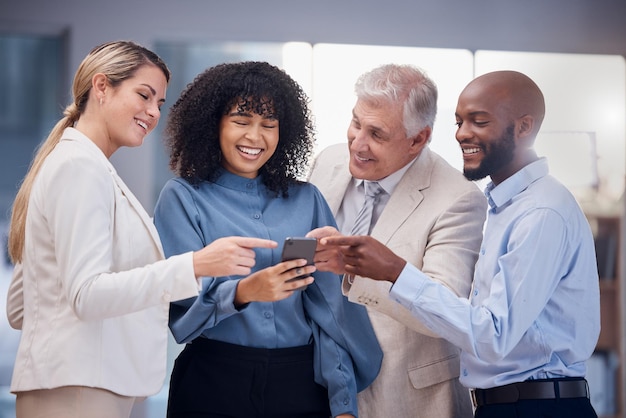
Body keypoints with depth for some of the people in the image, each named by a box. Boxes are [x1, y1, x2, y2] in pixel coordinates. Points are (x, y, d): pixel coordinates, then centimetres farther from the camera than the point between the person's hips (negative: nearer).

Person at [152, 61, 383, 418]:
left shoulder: (306, 200, 9)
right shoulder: (183, 197, 1)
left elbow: (330, 309, 3)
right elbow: (179, 306, -9)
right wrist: (242, 292, -28)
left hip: (301, 384, 2)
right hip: (214, 384, -2)